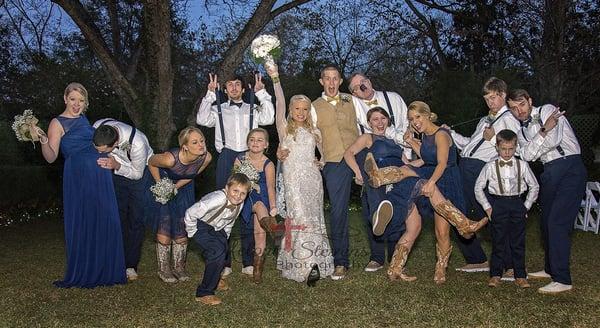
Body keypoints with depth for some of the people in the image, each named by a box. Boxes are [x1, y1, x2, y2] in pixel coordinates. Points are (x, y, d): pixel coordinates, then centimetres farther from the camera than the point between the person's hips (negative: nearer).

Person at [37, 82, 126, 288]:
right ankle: (81, 273, 13)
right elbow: (51, 157, -12)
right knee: (82, 223, -1)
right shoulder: (58, 123, -4)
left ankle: (103, 270, 20)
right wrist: (42, 140, -28)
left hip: (100, 177, 7)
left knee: (104, 222, 7)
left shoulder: (83, 119, 16)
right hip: (78, 177, -7)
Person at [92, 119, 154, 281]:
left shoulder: (137, 144, -41)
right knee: (118, 217, 4)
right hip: (117, 172, 4)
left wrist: (117, 165, -37)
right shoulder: (97, 127, -27)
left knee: (136, 219, -5)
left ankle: (131, 265, 3)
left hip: (139, 173, -4)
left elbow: (137, 173, -22)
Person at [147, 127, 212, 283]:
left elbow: (193, 173, -7)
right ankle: (164, 269, 14)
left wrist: (176, 186, -14)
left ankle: (179, 266, 24)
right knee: (164, 228, -2)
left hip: (183, 188, 4)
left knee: (182, 229, 7)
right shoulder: (170, 158, -40)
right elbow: (151, 162, -18)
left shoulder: (206, 158, -29)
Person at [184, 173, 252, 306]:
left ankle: (214, 279, 31)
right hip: (199, 225, -8)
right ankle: (204, 293, -10)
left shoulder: (240, 204, -12)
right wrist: (192, 233, -20)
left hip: (216, 228, 8)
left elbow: (230, 221, 10)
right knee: (218, 252, -21)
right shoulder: (218, 199, -36)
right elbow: (190, 214, -31)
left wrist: (224, 237, 10)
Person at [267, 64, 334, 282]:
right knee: (301, 219, -11)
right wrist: (275, 79, -17)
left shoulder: (313, 132, 16)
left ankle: (316, 261, 11)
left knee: (314, 218, 4)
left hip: (312, 179, 4)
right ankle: (303, 265, -7)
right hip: (294, 180, -4)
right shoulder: (285, 128, 5)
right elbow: (279, 105, -9)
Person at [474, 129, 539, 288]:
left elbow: (534, 186, 10)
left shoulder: (522, 165, 1)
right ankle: (495, 275, 13)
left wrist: (526, 206, 4)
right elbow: (478, 187, 4)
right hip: (498, 205, -1)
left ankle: (520, 276, 15)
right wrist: (487, 207, 0)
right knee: (498, 241, 4)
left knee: (518, 242, 6)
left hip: (517, 204, 1)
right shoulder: (490, 166, -2)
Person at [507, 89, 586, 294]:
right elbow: (527, 155, -4)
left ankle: (562, 280, -10)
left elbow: (553, 140, -18)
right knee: (547, 223, 13)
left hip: (570, 168, -8)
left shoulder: (546, 111, -4)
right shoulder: (522, 130, 15)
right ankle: (551, 269, 29)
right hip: (549, 173, 8)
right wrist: (544, 131, -17)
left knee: (557, 223, -14)